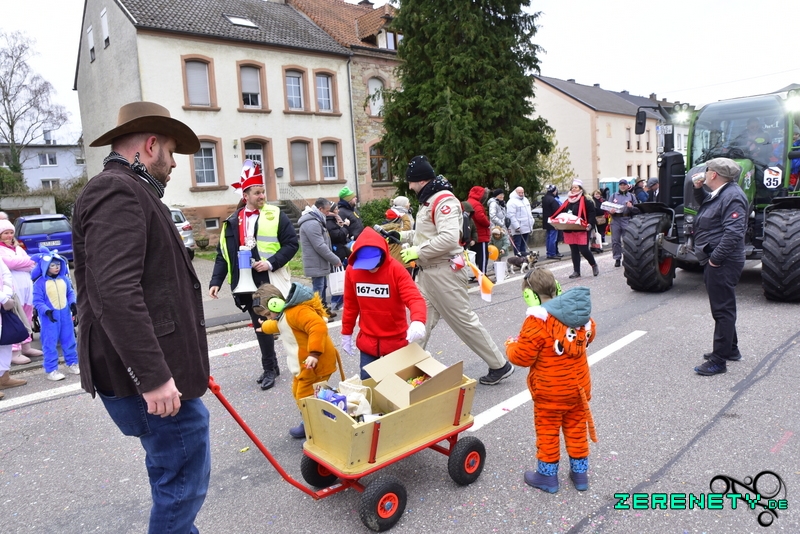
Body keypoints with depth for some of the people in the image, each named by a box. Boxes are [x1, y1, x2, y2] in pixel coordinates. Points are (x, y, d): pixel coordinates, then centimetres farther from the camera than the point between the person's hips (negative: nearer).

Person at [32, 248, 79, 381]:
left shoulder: (64, 279, 2)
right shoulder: (40, 282, -11)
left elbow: (70, 293, 11)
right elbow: (37, 301, -11)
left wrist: (73, 304, -6)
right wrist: (46, 311, -24)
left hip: (65, 314, 4)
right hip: (49, 316, -4)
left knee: (69, 339, 12)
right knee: (50, 343, 0)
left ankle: (72, 363, 25)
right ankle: (51, 370, 7)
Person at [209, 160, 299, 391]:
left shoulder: (275, 215, -3)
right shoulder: (232, 222, 7)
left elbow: (291, 244, -5)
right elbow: (223, 254, 9)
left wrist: (271, 263, -17)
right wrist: (216, 281, 0)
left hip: (271, 282, -3)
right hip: (246, 284, 4)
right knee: (260, 326, 12)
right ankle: (270, 367, 25)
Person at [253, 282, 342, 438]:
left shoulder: (297, 312, -27)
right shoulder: (285, 314, 9)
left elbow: (319, 327, -40)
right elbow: (278, 325, 35)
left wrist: (314, 353, -42)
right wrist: (265, 327, 54)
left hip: (316, 362, -11)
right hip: (304, 363, 12)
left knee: (306, 397, -6)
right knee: (298, 392, 22)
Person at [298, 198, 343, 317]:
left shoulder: (315, 221, 14)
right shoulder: (312, 224, -22)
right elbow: (320, 247, -24)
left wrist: (333, 259, 14)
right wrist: (335, 260, -16)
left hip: (319, 263, 11)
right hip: (316, 264, -11)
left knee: (322, 287, 20)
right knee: (318, 289, -3)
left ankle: (323, 310, 32)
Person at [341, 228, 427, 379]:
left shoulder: (396, 269, -17)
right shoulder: (352, 271, -7)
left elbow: (414, 298, -28)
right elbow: (351, 305, 5)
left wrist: (418, 321, -47)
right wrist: (346, 333, 10)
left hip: (396, 341, -2)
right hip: (367, 341, 3)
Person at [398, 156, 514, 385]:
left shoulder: (444, 200, -17)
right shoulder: (428, 201, 16)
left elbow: (449, 238, -29)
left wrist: (417, 252, -23)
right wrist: (400, 236, 14)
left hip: (444, 272, -10)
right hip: (427, 272, 10)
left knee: (465, 321, -1)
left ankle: (500, 366, 14)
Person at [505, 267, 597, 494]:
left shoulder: (537, 321, -24)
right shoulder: (579, 313, -3)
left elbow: (522, 357, -21)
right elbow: (590, 333, 15)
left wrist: (510, 346, -1)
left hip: (550, 391, -6)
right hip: (579, 385, 6)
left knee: (547, 430, 11)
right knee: (576, 427, 20)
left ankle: (547, 476, 25)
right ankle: (580, 473, 33)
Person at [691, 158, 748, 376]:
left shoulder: (732, 196, -18)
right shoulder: (719, 193, 13)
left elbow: (733, 232, -27)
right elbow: (705, 204, 35)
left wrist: (716, 258, -24)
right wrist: (698, 189, 16)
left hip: (722, 262, -11)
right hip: (715, 260, 11)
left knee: (722, 310, -6)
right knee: (722, 308, 20)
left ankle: (719, 360, -1)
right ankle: (730, 349, 34)